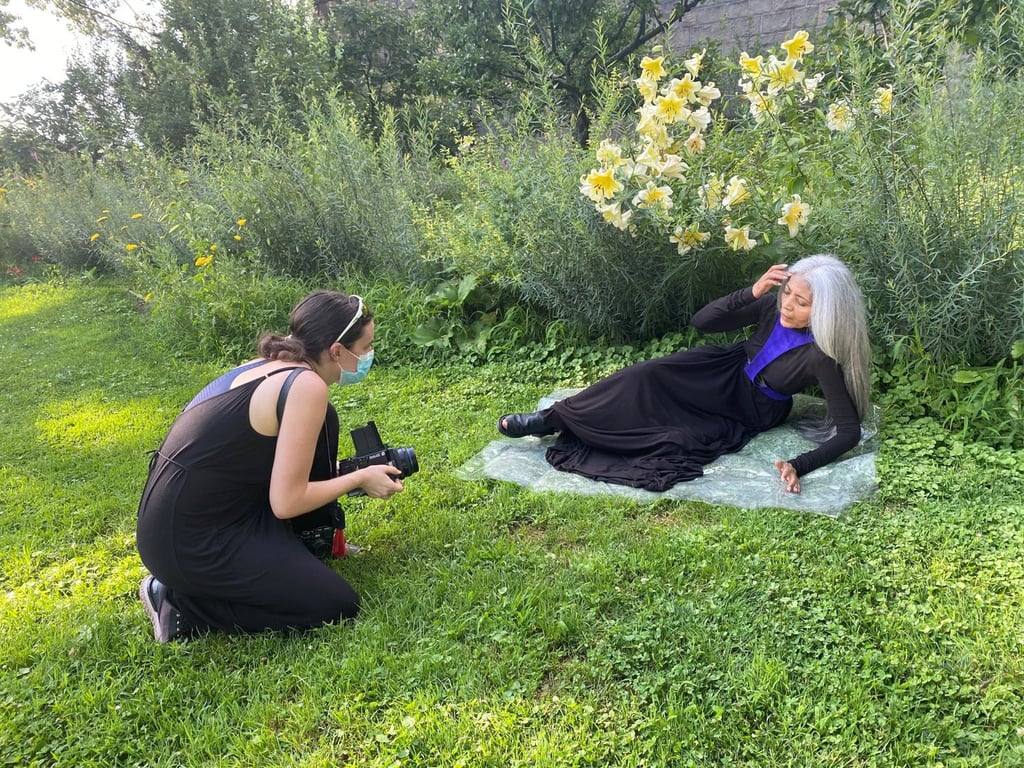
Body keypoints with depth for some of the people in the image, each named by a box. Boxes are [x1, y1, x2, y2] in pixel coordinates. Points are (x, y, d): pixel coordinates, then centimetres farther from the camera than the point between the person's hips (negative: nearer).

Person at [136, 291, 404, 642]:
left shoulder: (269, 366, 8)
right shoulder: (306, 386, -19)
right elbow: (286, 502, -17)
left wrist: (346, 471, 22)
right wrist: (359, 479, -3)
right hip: (189, 541, -9)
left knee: (321, 425, 11)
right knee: (339, 606, -2)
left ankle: (309, 548, 23)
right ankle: (179, 603, 1)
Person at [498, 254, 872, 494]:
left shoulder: (821, 358, -30)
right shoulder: (774, 307, -17)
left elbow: (849, 431, -27)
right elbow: (701, 321, -16)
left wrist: (800, 465, -40)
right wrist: (752, 292, -30)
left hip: (750, 411, -4)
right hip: (726, 371, 4)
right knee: (648, 376, -23)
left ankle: (558, 422, -13)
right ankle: (554, 418, -16)